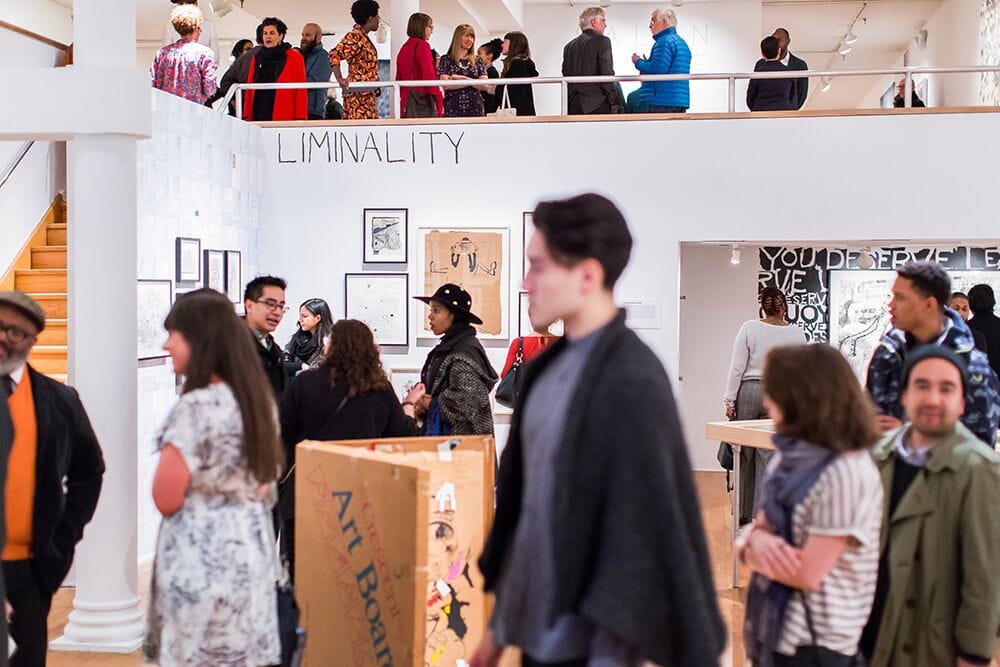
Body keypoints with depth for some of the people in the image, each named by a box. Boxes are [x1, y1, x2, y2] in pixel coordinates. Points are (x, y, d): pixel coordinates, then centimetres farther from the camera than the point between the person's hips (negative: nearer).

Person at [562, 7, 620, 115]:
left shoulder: (569, 46, 16)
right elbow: (607, 74, -11)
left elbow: (565, 75, 17)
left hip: (573, 106, 6)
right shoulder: (602, 41, -3)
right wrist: (614, 102, -6)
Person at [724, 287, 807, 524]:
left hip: (748, 391, -1)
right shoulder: (797, 334, -1)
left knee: (745, 455, 8)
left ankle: (744, 513, 16)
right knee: (769, 457, 4)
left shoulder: (749, 328, -6)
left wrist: (730, 400, -1)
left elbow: (737, 367, -7)